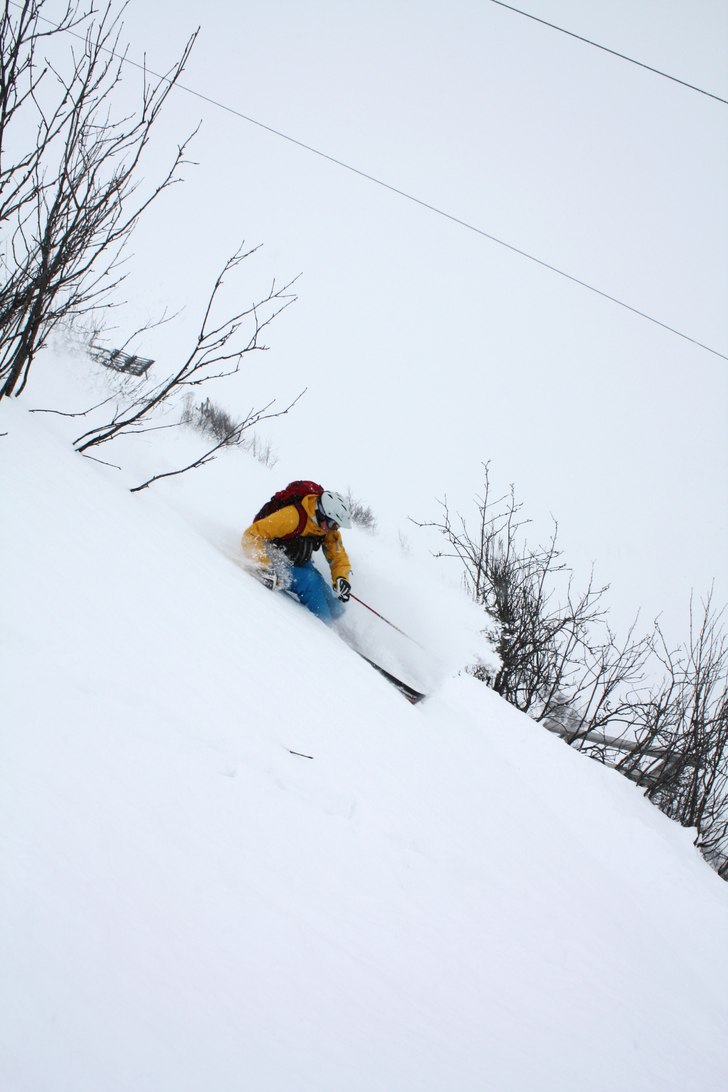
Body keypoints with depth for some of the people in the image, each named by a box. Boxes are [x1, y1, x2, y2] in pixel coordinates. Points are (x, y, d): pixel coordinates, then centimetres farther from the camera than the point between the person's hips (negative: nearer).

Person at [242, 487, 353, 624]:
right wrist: (265, 569, -40)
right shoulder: (292, 516, -31)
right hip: (277, 568, -6)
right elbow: (252, 536, -31)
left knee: (336, 610, -6)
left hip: (301, 566, 7)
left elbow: (338, 556, 0)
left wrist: (341, 579, -21)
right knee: (311, 581, -33)